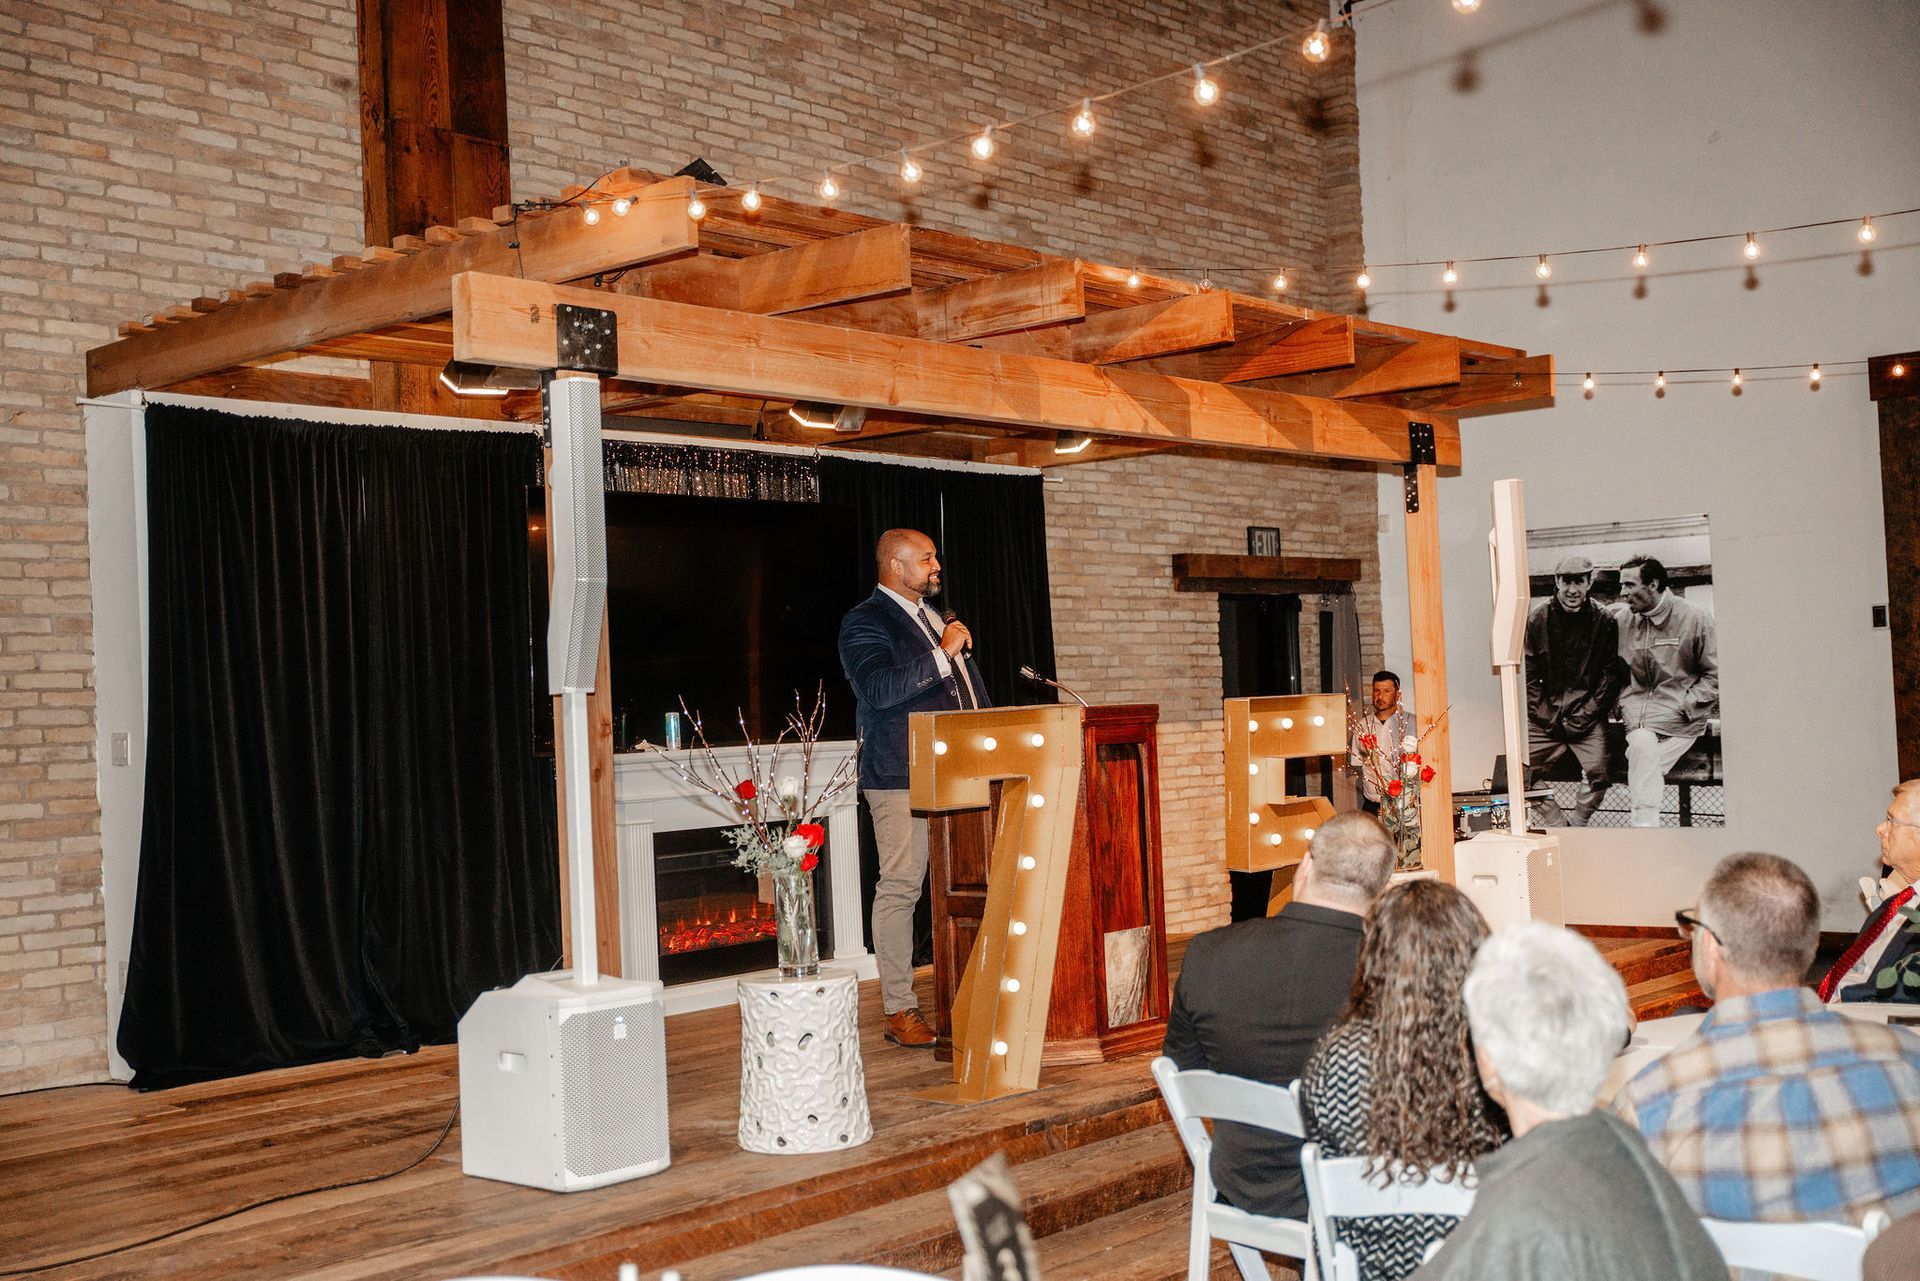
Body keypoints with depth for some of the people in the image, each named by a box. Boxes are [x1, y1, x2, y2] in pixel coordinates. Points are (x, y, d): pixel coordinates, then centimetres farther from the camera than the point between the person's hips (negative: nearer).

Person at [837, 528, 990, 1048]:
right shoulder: (864, 622, -6)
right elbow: (879, 689, -23)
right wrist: (942, 651, -20)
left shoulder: (934, 617, 20)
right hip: (901, 777, -8)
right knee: (900, 888, -6)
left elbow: (966, 685, 30)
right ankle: (899, 1010, -1)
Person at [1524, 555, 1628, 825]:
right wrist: (1545, 714, -4)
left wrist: (1585, 715, -6)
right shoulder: (1537, 619, 4)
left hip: (1587, 715, -1)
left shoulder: (1605, 622, 2)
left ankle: (1575, 827, -2)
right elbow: (1527, 674, 4)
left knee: (1596, 772, -21)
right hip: (1545, 716, 1)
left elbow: (1611, 676, 2)